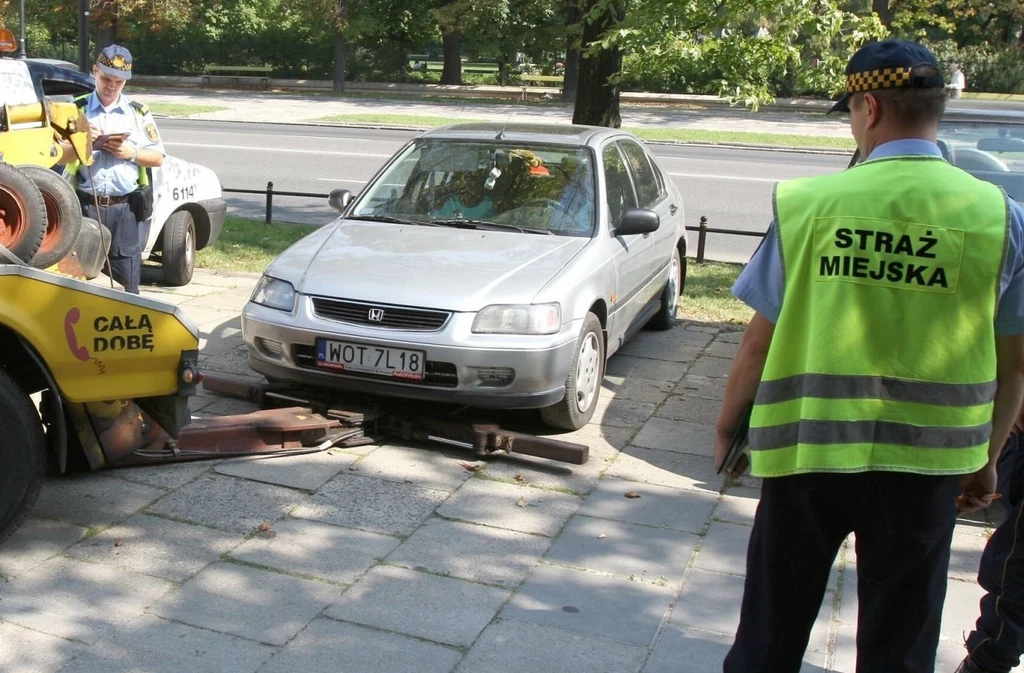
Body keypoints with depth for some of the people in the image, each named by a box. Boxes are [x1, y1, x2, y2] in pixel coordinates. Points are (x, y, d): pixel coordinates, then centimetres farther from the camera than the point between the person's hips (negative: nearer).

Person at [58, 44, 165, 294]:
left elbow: (158, 158, 8)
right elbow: (59, 156, 3)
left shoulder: (138, 112, 9)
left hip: (126, 208, 0)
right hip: (86, 206, 0)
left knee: (126, 283, 3)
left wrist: (131, 153, -10)